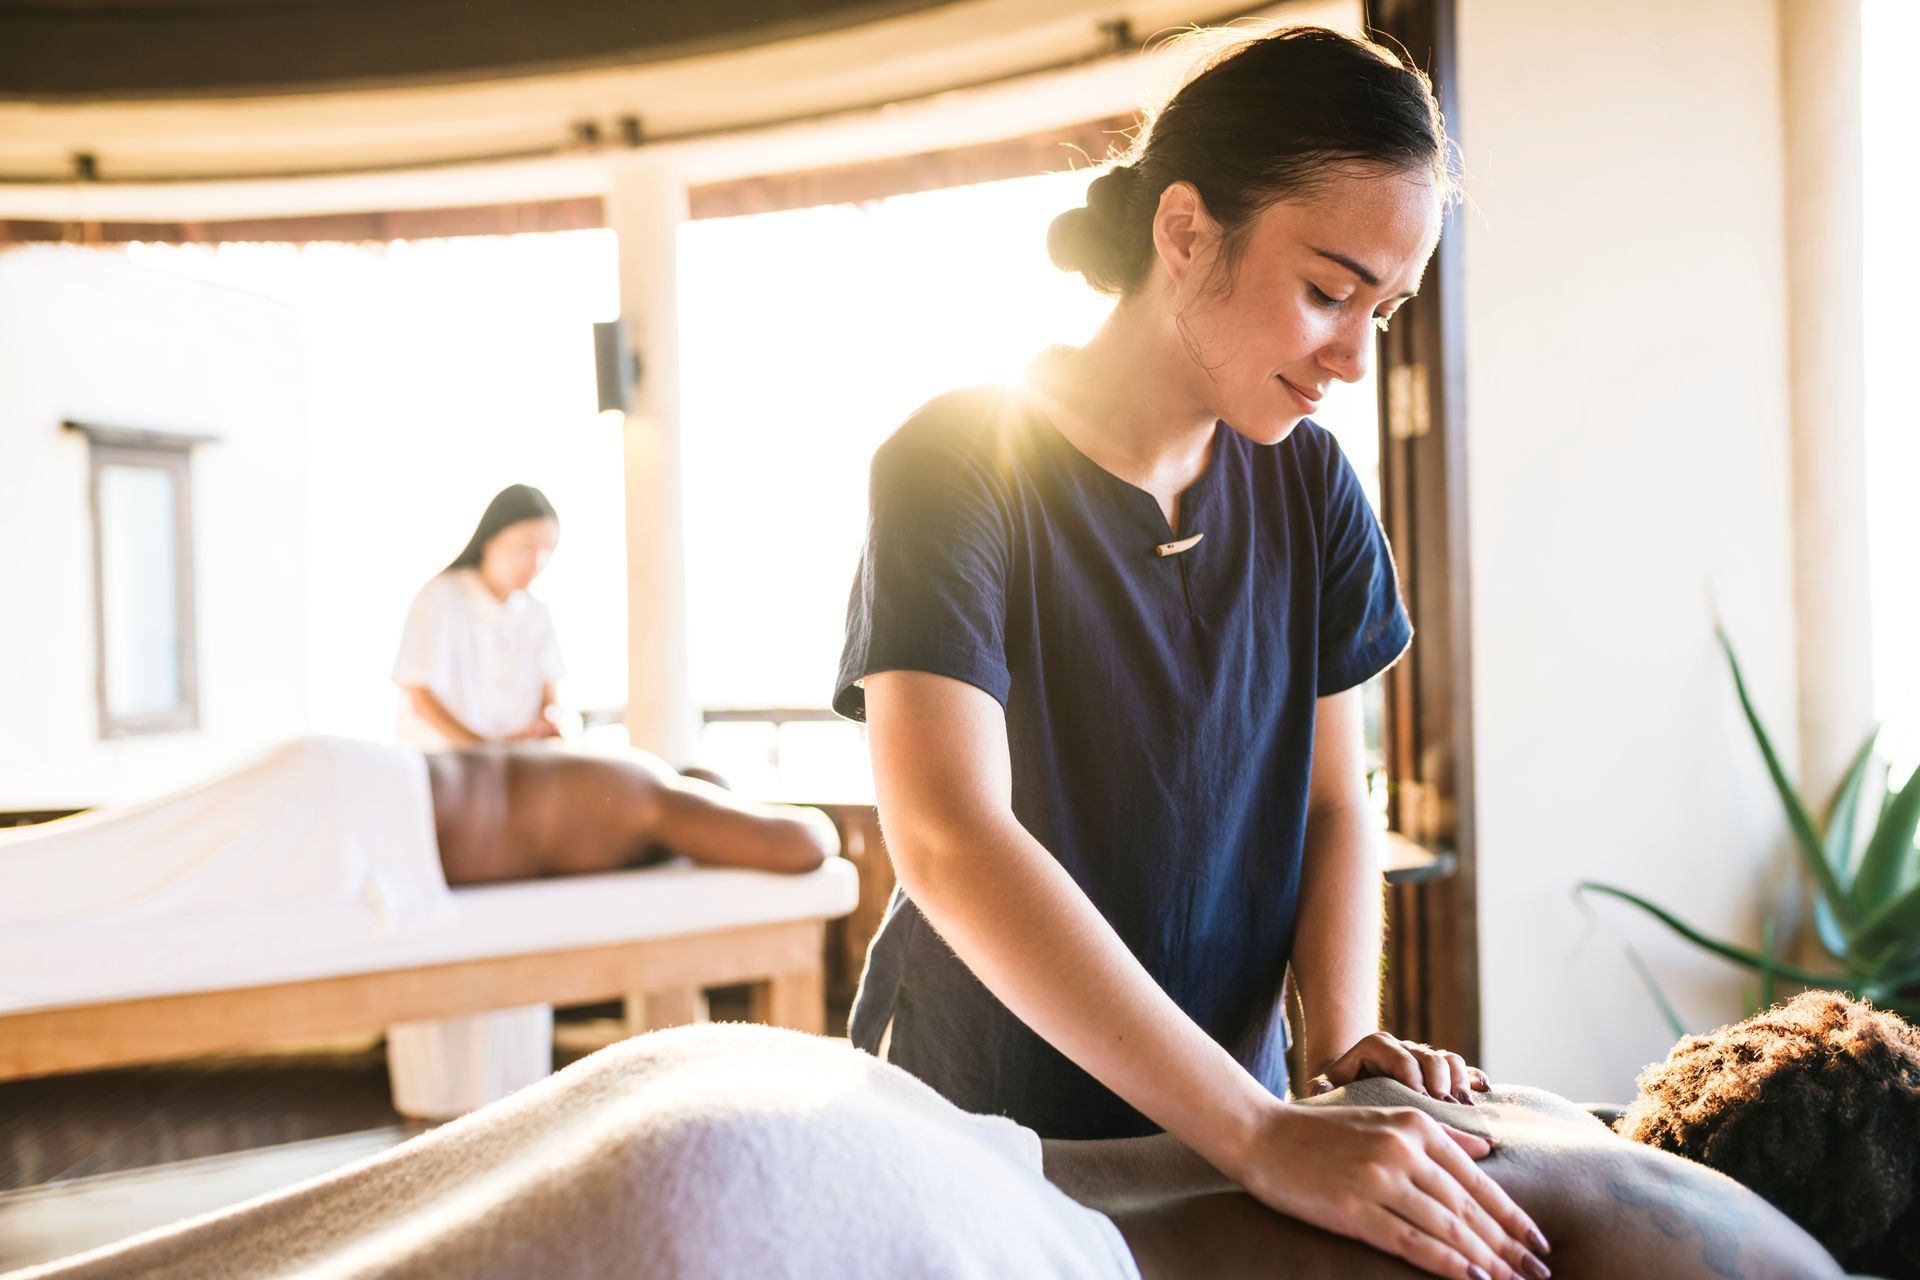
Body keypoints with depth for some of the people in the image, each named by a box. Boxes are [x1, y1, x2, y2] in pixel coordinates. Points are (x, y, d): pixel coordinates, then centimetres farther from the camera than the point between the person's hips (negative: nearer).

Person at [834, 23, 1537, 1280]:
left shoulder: (1309, 486, -3)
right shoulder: (957, 467, -20)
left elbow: (1333, 800, 0)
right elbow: (952, 844, -31)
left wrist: (1344, 1037, -18)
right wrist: (1264, 1133, -35)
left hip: (1220, 1113, 5)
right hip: (977, 1119, -4)